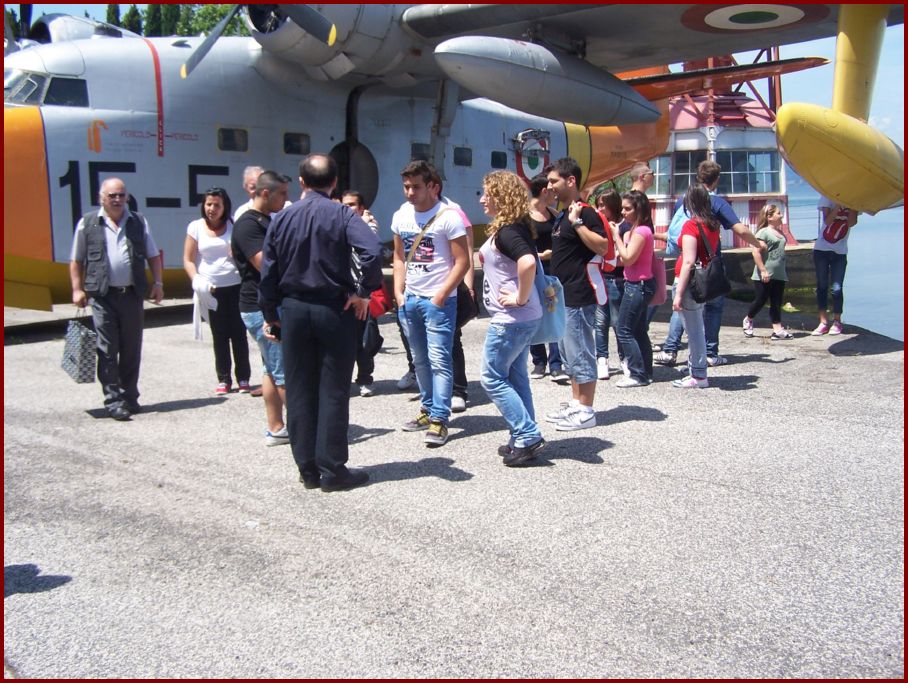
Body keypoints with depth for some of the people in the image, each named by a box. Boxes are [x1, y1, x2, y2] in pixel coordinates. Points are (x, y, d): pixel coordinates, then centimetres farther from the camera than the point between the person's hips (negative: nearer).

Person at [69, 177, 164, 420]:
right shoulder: (87, 223, 4)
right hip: (102, 296, -2)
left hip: (132, 294, 2)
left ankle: (129, 397, 19)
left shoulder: (139, 222, 10)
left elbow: (153, 256, 13)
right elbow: (76, 260, 8)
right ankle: (113, 400, -1)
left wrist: (158, 284, 4)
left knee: (131, 350, 8)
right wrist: (77, 289, 0)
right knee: (107, 350, -4)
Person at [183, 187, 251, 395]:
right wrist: (197, 280, -13)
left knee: (239, 333, 1)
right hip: (211, 290, 0)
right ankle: (223, 379, 14)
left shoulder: (233, 226, 4)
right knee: (219, 335, 6)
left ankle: (243, 378, 11)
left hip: (235, 286, 0)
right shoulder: (196, 227, 3)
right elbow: (188, 260, 3)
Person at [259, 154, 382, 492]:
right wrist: (364, 292, -12)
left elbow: (268, 271, 6)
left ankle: (307, 469, 17)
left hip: (293, 309, 3)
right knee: (333, 391, 3)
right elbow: (373, 252, -24)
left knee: (299, 391, 10)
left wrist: (271, 315, 14)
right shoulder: (342, 215, -6)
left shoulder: (282, 218, 5)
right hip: (334, 309, -3)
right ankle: (332, 470, 7)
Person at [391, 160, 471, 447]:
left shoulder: (448, 217, -11)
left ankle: (439, 419, -2)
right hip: (409, 299, 7)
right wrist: (398, 292, 6)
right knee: (420, 359, 14)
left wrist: (441, 296, -15)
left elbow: (462, 262, -12)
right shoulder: (401, 216, 8)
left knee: (439, 360, -6)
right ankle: (429, 408, 28)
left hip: (439, 300, -6)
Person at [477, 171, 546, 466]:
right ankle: (524, 438, 23)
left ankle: (527, 436, 3)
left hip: (511, 319, -10)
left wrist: (521, 298, -26)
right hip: (520, 319, 10)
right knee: (514, 376, 16)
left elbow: (527, 262, -37)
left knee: (492, 379, 0)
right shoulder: (511, 228, 11)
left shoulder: (507, 232, -19)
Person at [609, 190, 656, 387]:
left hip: (638, 285, -10)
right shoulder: (638, 230, 13)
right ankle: (645, 372, 20)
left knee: (624, 331, -5)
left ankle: (638, 374, -2)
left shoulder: (641, 231, -17)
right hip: (639, 284, 10)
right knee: (639, 331, 14)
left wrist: (617, 236, -15)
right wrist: (620, 236, 1)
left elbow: (628, 259, -22)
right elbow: (625, 259, 10)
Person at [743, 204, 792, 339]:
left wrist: (783, 271, 22)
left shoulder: (780, 233, 13)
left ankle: (777, 329, 5)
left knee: (777, 303, 5)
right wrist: (763, 270, -22)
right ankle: (748, 320, 25)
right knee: (760, 300, 1)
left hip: (779, 275, 7)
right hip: (764, 276, -7)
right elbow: (756, 252, -19)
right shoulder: (763, 232, -11)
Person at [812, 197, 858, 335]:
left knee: (837, 288, -2)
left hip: (840, 252, 1)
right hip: (822, 250, 0)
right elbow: (827, 221, -15)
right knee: (822, 286, 2)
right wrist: (839, 203, -21)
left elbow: (851, 223, -13)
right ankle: (823, 322, 8)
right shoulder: (827, 198, -2)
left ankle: (837, 322, 11)